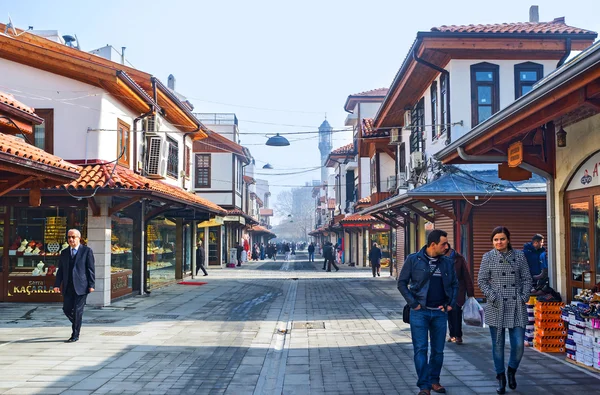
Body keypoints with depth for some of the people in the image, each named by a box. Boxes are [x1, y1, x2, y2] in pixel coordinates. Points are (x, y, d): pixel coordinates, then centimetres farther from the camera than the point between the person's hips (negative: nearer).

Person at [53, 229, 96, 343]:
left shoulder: (87, 251, 0)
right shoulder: (64, 253, 14)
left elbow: (91, 269, -2)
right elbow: (60, 270, 12)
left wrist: (91, 285, -9)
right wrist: (57, 284, 0)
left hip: (81, 286, -5)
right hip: (67, 287, 5)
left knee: (78, 310, -4)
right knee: (66, 309, 5)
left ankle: (75, 335, 4)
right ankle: (77, 324, 32)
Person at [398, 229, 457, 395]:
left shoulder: (447, 263, 6)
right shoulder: (413, 260, -5)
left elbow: (455, 284, 17)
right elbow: (402, 283, -3)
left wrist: (451, 304, 5)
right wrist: (413, 303, -9)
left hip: (440, 313, 4)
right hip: (420, 312, -3)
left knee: (438, 350, 10)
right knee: (421, 349, -4)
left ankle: (434, 381, 26)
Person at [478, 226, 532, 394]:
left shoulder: (519, 255, 7)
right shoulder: (488, 257, 2)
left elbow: (527, 279, 9)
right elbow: (482, 281, 1)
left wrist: (524, 297, -3)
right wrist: (493, 297, -9)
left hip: (517, 306, 1)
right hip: (496, 307, -1)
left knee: (519, 344, -4)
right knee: (498, 344, 4)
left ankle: (512, 371, 24)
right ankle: (501, 379, 18)